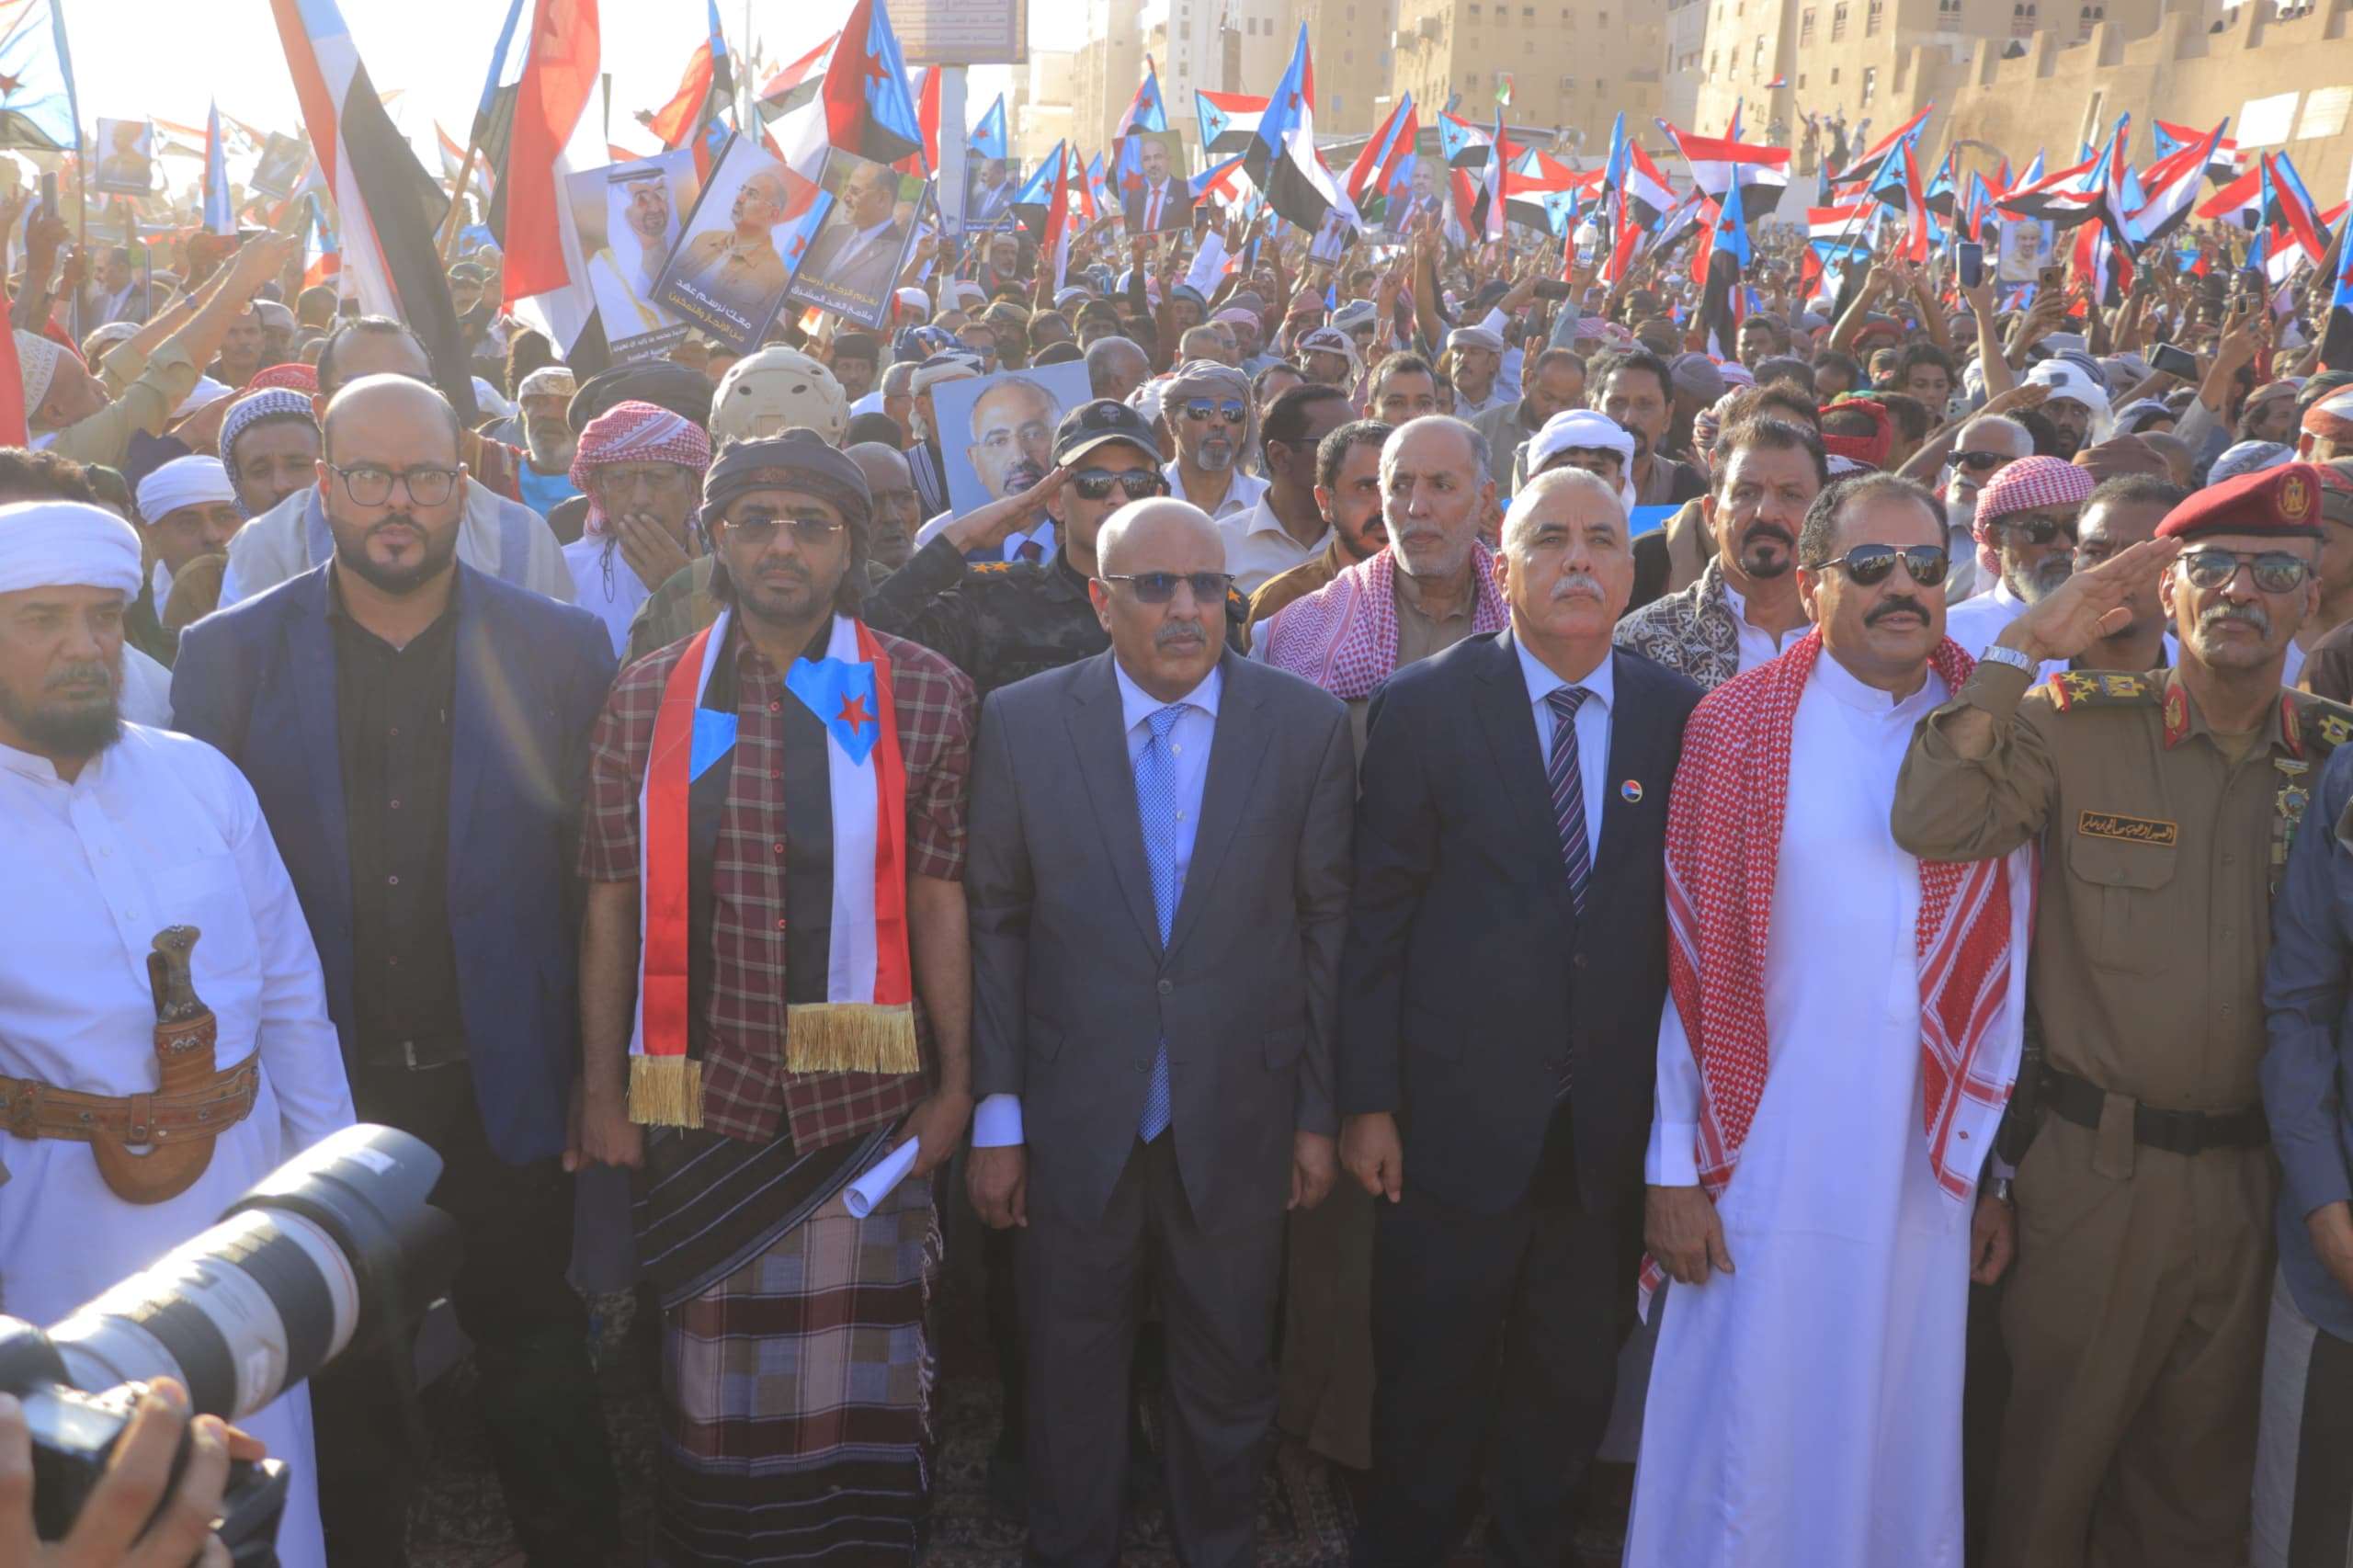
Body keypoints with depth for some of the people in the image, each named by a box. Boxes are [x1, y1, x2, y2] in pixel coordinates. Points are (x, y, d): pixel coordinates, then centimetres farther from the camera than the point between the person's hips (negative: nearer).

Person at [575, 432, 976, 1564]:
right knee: (707, 1373, 12)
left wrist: (952, 1081, -1)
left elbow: (938, 897, 0)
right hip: (695, 1094, 1)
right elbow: (611, 903, 4)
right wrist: (602, 1090, 2)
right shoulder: (646, 697, 4)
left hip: (863, 1098, -1)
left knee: (857, 1375, 7)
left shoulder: (924, 694, 0)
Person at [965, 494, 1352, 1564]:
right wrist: (995, 1112, -3)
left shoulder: (1307, 725, -4)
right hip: (1076, 1117, 0)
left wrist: (1320, 1113, 1)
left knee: (1228, 1370, 17)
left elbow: (1327, 924, -1)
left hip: (1239, 1119, 1)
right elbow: (994, 923, -2)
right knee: (1074, 1368, 16)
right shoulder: (1022, 722, -5)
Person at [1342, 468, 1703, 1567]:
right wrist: (1366, 1101, -7)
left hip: (1609, 1131, 3)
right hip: (1457, 1116, -2)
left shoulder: (1680, 715, 1)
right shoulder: (1425, 706, -7)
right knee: (1431, 1382, 13)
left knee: (1571, 1390, 18)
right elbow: (1375, 917, -6)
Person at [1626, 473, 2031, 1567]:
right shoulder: (1740, 725, -4)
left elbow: (2009, 969, 6)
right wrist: (1673, 1168, -7)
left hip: (1930, 1176, 3)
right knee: (1744, 1446, 5)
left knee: (1906, 1446, 14)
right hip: (1765, 1163, -3)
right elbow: (1689, 960, -5)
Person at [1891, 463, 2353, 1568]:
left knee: (2202, 1477, 19)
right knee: (2056, 1449, 13)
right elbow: (1931, 824, -25)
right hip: (2093, 1163, -3)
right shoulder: (2078, 728, -8)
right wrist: (2022, 648, -22)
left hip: (2251, 1173, 3)